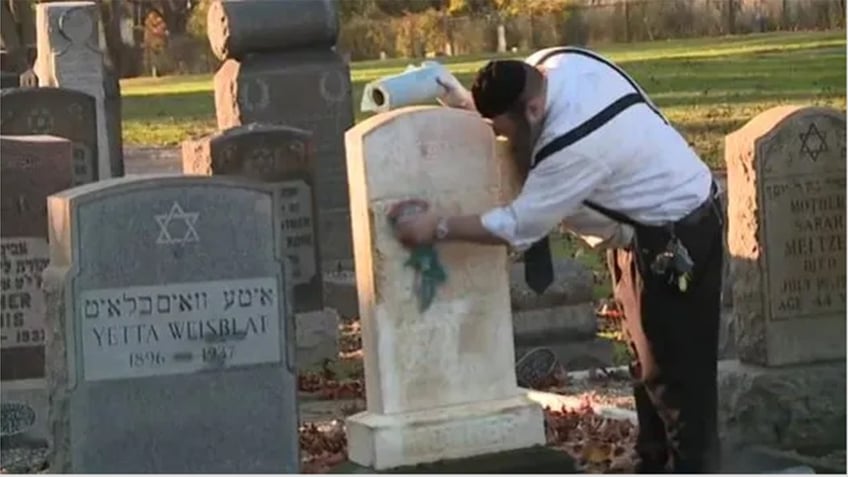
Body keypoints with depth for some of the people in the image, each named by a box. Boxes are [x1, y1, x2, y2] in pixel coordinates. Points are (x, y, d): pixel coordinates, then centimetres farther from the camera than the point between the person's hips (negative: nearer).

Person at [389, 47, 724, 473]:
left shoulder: (575, 146, -35)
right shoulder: (552, 64, -11)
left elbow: (518, 227, -27)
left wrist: (438, 228, -20)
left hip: (676, 237, -10)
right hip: (647, 231, 10)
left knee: (677, 371, -6)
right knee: (649, 364, 17)